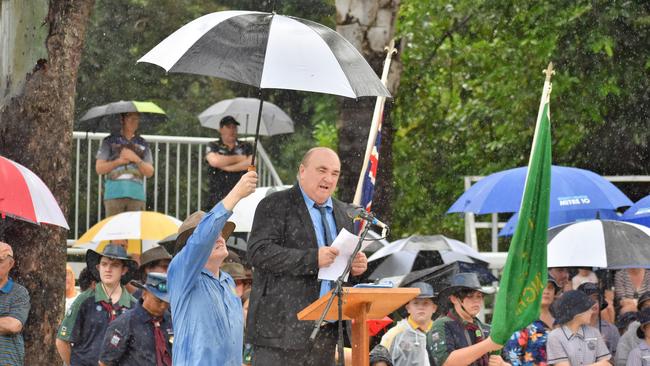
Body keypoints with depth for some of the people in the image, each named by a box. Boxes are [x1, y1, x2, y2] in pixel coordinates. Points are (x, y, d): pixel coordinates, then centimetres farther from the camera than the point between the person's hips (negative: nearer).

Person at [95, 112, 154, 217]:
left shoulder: (142, 144, 17)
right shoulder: (109, 141, 11)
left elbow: (149, 172, 9)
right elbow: (99, 169, 5)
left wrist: (136, 159, -6)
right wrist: (119, 161, -7)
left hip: (136, 195, 2)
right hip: (114, 195, -2)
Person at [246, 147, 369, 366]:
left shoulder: (342, 213, 19)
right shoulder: (274, 206, -2)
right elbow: (258, 252, -15)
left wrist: (355, 266, 1)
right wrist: (312, 259, -23)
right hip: (283, 327, -7)